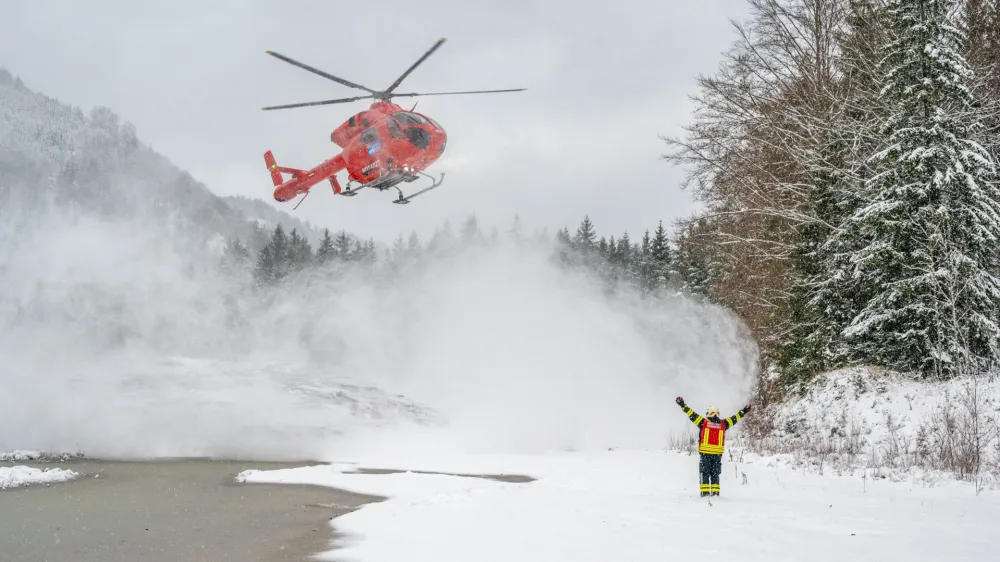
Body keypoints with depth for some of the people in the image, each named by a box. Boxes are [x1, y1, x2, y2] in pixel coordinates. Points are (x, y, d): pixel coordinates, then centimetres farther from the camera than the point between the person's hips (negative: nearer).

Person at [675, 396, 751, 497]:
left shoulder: (703, 422, -1)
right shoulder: (723, 424, 7)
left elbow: (692, 414, 1)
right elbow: (734, 418, 20)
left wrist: (682, 405, 7)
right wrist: (744, 411, 34)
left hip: (705, 453, -2)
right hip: (718, 454, 2)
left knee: (705, 474, 1)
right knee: (715, 474, 10)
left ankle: (705, 493, -6)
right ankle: (715, 493, 7)